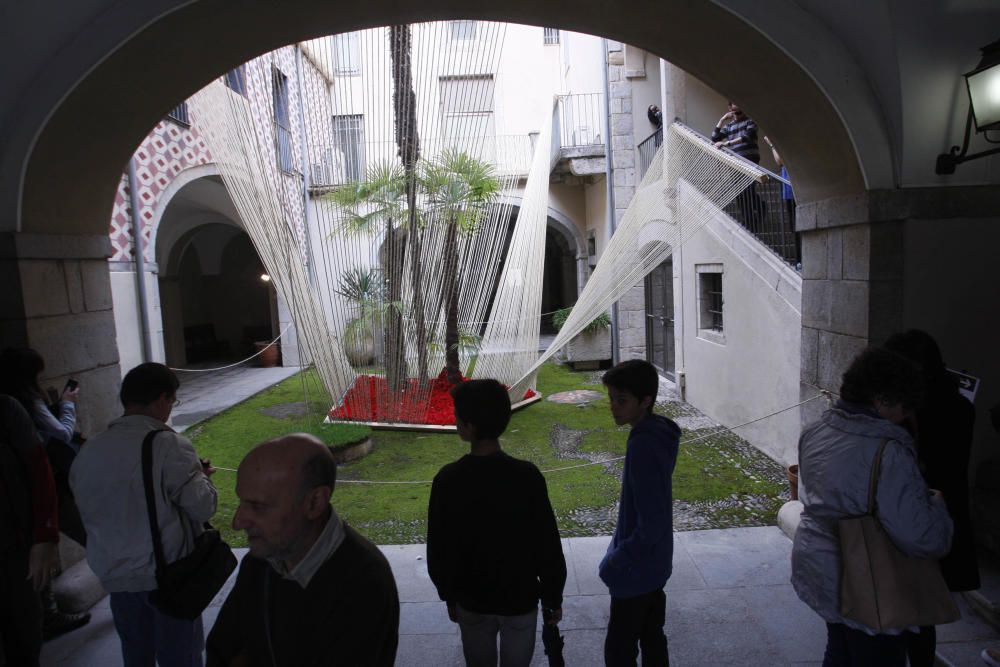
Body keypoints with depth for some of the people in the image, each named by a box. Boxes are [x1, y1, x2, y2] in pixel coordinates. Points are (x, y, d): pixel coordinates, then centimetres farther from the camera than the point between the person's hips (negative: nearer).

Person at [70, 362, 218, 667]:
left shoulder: (88, 450, -2)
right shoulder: (168, 445, -20)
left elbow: (89, 508, 10)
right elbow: (203, 507, -20)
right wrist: (202, 477, 0)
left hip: (113, 574, 6)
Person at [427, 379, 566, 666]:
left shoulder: (447, 480, -18)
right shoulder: (527, 476, -21)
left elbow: (438, 550, -7)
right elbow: (548, 546, -13)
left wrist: (449, 596, 9)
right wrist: (553, 598, 2)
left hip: (471, 600, 1)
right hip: (521, 598, -1)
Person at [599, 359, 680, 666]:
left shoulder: (643, 445, -29)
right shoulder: (659, 432, -1)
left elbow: (652, 524, -29)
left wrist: (617, 560, -17)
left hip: (635, 571, -9)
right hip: (655, 564, 9)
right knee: (652, 639, 23)